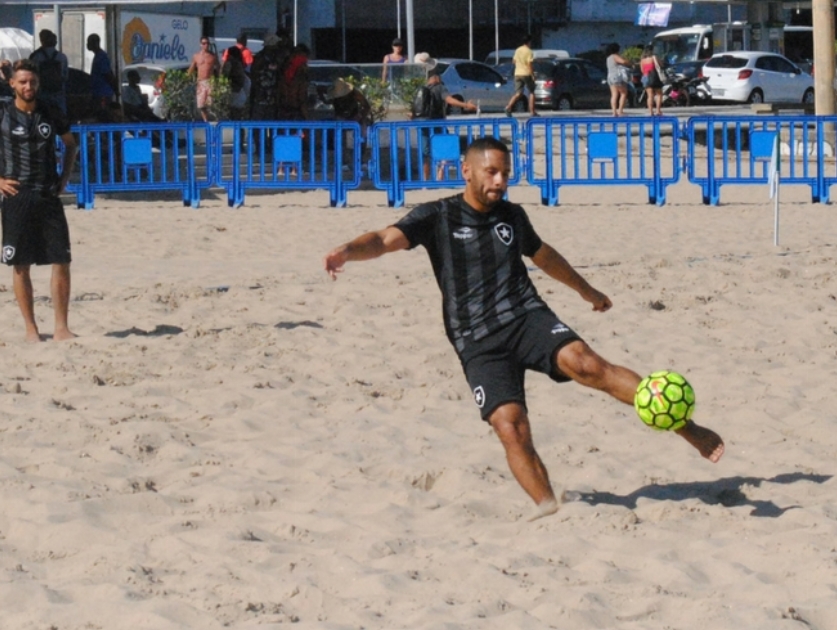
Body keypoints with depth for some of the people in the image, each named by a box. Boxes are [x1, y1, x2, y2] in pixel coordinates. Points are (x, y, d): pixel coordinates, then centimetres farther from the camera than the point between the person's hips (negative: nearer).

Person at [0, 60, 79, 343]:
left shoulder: (51, 114, 6)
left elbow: (70, 144, 21)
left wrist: (64, 178, 9)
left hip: (49, 196, 2)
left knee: (62, 261, -4)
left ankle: (61, 327, 1)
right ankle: (31, 328, 9)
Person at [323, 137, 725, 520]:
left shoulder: (512, 216, 15)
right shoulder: (437, 218, 2)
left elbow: (543, 255, 35)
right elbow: (386, 240, -13)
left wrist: (585, 290, 49)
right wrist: (348, 251, -35)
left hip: (526, 317, 1)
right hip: (479, 342, -1)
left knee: (583, 362, -25)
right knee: (509, 426, -21)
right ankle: (548, 511, -17)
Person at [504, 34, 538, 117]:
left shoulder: (517, 50, 9)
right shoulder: (529, 52, -11)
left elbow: (514, 61, 15)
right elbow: (530, 64, -16)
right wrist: (533, 74, -10)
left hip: (517, 74, 5)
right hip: (526, 74, -5)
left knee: (518, 93, 5)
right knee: (531, 92, 9)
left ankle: (508, 107, -16)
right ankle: (532, 111, 8)